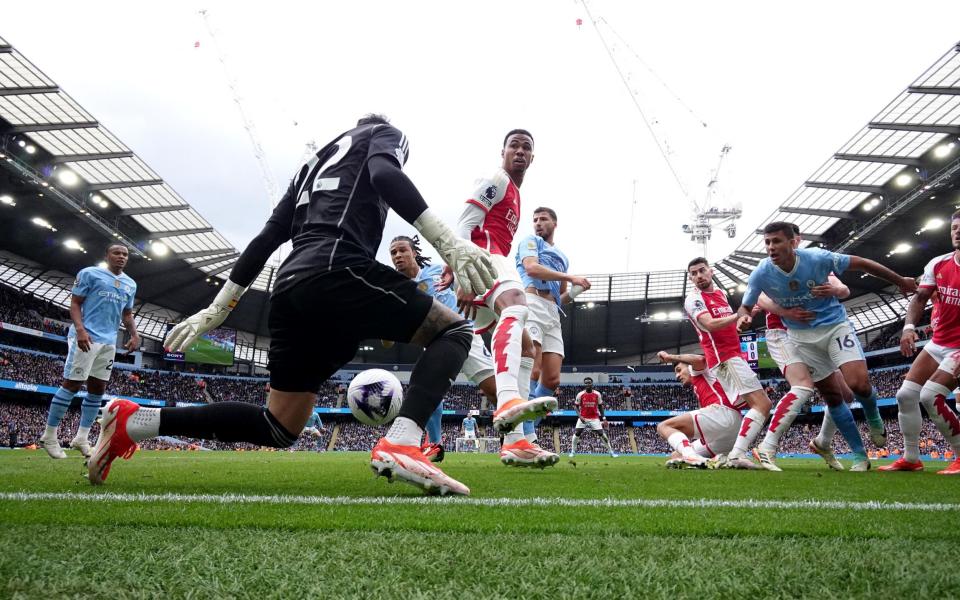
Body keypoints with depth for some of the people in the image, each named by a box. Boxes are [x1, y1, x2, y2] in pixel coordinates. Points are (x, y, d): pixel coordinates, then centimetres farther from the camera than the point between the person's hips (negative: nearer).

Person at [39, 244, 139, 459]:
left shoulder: (130, 284, 16)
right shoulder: (89, 273, -1)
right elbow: (75, 303, -5)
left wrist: (134, 335, 5)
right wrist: (80, 329, -20)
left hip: (109, 341, 6)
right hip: (86, 337, -6)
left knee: (98, 389, 6)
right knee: (72, 384, -7)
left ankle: (82, 438, 14)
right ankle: (49, 436, 4)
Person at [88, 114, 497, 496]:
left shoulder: (315, 163, 37)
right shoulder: (385, 133, 19)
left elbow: (266, 238, 27)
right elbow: (386, 175, -9)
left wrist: (218, 308, 24)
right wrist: (447, 241, -20)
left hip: (290, 289, 8)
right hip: (337, 273, -7)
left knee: (278, 428, 16)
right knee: (453, 331, 2)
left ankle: (132, 421, 13)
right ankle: (400, 445, -21)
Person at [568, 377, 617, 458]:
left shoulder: (597, 394, -3)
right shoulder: (580, 394, -6)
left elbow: (600, 406, 6)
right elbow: (576, 406, 1)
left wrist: (604, 418, 0)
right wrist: (580, 416, -15)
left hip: (594, 418, 0)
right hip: (583, 418, 0)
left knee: (602, 434, -4)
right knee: (576, 434, -5)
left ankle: (611, 451, 8)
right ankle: (573, 451, 10)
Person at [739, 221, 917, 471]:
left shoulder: (816, 258, -22)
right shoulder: (761, 274, -18)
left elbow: (861, 263, -7)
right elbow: (745, 307, -5)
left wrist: (900, 281, 4)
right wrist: (744, 316, -30)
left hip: (834, 324, -1)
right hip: (802, 336, 2)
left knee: (859, 383, -19)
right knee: (832, 395, 6)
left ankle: (874, 418, 18)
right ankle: (860, 457, 21)